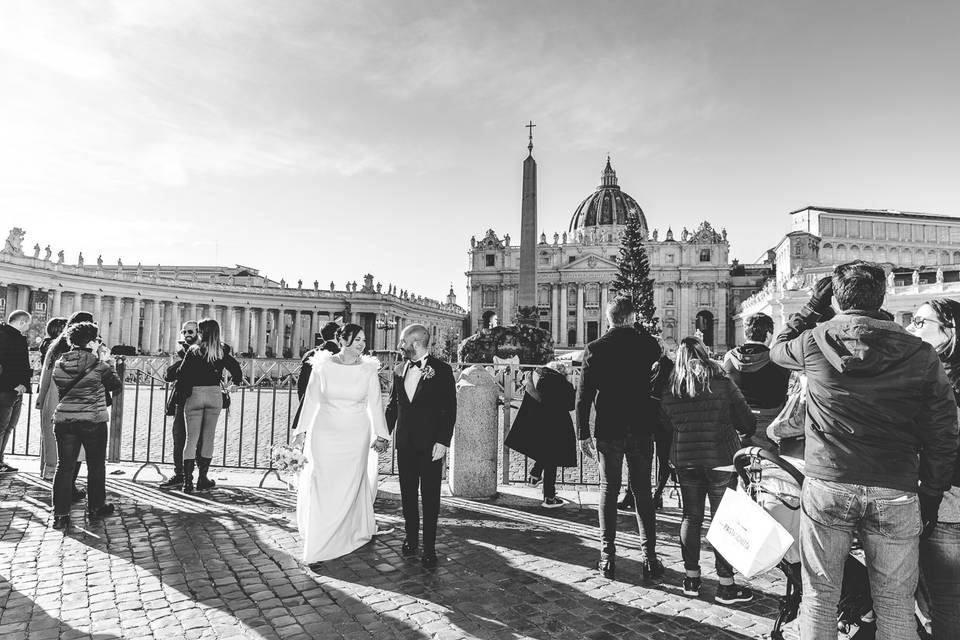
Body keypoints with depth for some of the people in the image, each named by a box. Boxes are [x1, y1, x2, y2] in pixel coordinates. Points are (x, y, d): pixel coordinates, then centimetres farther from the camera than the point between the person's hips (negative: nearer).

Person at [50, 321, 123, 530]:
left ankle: (60, 514, 7)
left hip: (64, 420, 4)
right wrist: (108, 361, 6)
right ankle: (96, 506, 26)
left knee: (64, 466, 8)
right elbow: (116, 384, -1)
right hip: (93, 421, -4)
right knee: (96, 465, 13)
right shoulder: (98, 365, -14)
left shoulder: (60, 364, 0)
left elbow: (61, 388, 16)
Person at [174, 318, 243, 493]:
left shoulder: (193, 350, -3)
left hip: (194, 394, -1)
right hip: (214, 394, 1)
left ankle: (188, 481, 2)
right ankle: (203, 479, 16)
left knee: (191, 438, 4)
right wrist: (234, 385, 22)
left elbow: (182, 375, -6)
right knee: (208, 437, 10)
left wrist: (181, 395, 4)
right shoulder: (222, 352, 1)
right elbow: (236, 369, 5)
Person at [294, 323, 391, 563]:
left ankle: (349, 535, 26)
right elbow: (311, 399, 4)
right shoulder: (322, 366, -4)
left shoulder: (369, 369, -2)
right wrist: (302, 431, 4)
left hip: (356, 435, 1)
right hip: (324, 433, 0)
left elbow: (375, 404, 1)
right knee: (320, 487, 1)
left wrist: (380, 435, -2)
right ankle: (315, 545, 15)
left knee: (350, 487, 6)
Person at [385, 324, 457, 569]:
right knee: (407, 494, 13)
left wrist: (443, 441, -13)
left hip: (431, 444, -4)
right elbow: (392, 405, 15)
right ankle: (411, 539, 30)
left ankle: (429, 549, 15)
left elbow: (450, 409, -8)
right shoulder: (399, 370, 8)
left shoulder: (441, 370, -7)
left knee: (430, 497, 3)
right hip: (405, 443, 5)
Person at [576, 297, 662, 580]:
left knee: (608, 490, 9)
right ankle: (650, 559, 15)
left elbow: (584, 396, -7)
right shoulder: (649, 344, -3)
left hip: (608, 431, -1)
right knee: (642, 492, 12)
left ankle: (608, 557, 13)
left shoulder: (595, 349, -7)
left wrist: (583, 434, -2)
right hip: (642, 430, 1)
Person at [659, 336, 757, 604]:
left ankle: (691, 577, 22)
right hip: (722, 460, -3)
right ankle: (725, 585, 13)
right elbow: (748, 423, -4)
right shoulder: (723, 383, -8)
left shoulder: (669, 390, -1)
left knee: (691, 517, 13)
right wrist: (743, 431, 17)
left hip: (684, 460, 3)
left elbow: (666, 425, 6)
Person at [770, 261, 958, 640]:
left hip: (826, 486, -1)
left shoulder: (814, 342, -6)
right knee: (896, 605, 15)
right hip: (897, 494, 2)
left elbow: (778, 348, 18)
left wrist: (813, 308, 21)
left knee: (820, 597, 12)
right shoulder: (920, 354, -2)